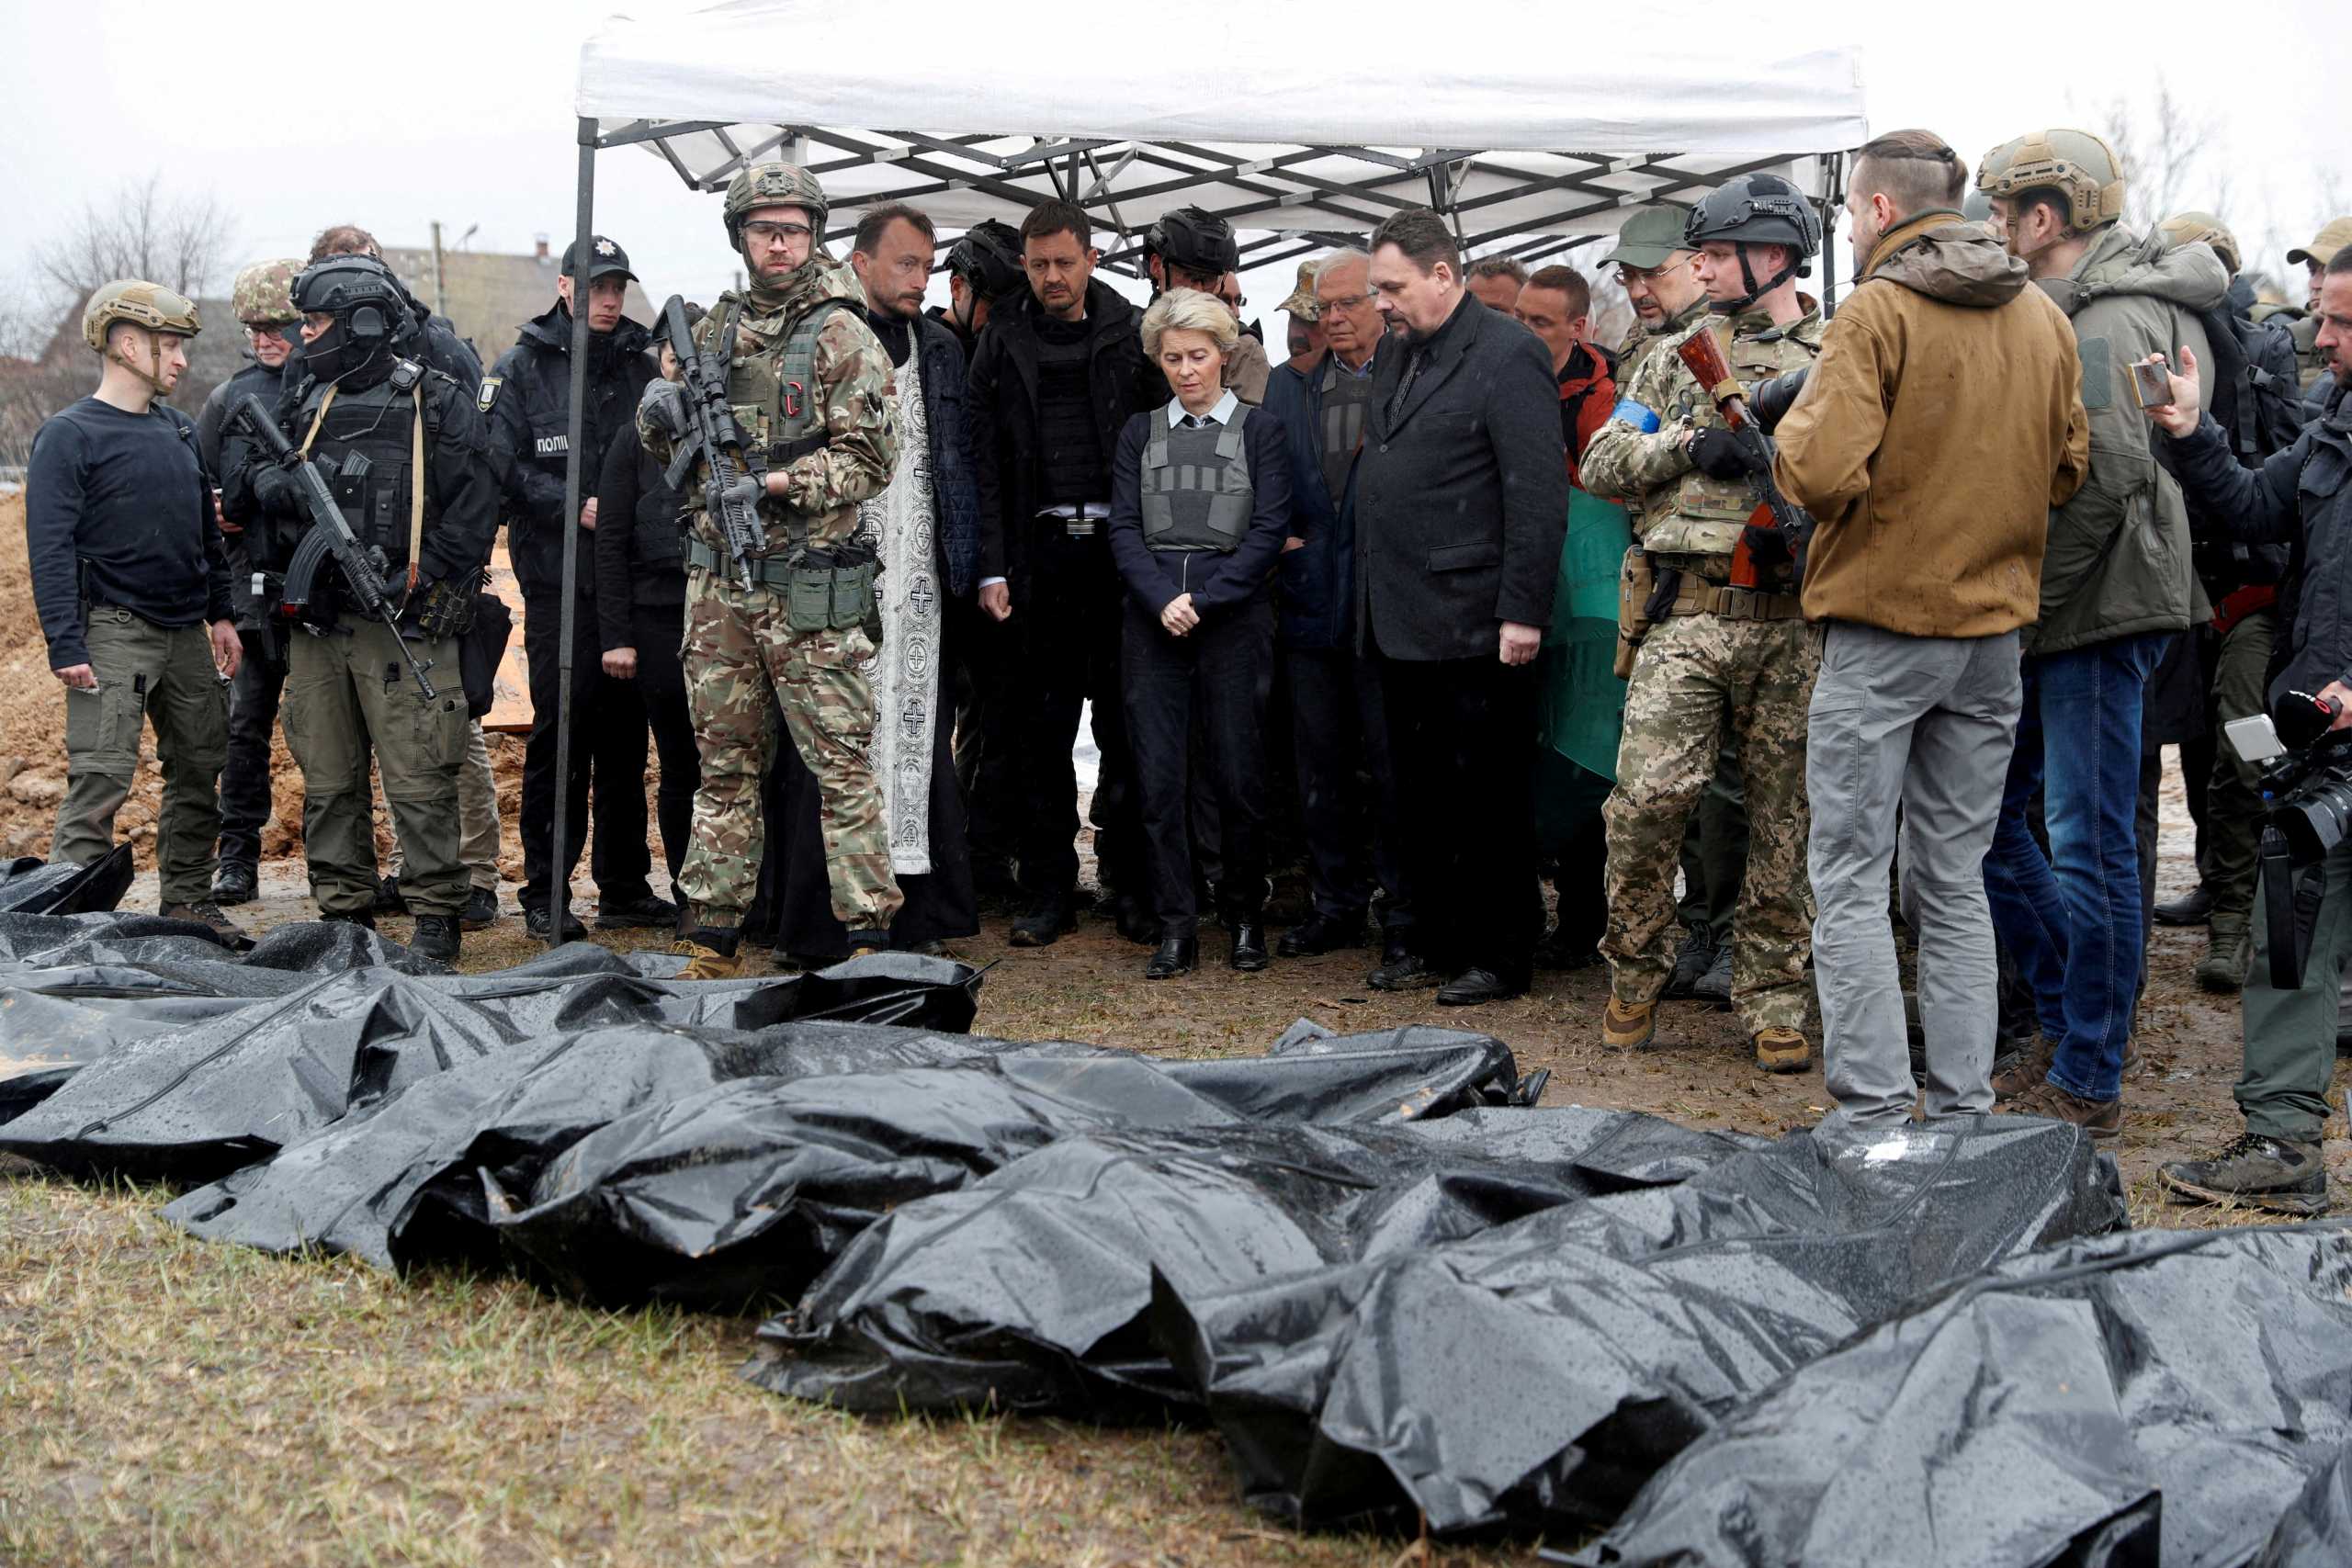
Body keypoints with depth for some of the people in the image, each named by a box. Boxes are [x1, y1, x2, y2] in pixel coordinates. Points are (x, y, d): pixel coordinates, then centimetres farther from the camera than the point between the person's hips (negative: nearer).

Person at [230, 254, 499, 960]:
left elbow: (474, 509, -7)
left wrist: (416, 583, -14)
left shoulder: (436, 403, -3)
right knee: (328, 781, 10)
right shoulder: (304, 399, 14)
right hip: (316, 626, 6)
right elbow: (244, 484, 18)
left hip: (401, 624, -6)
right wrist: (269, 484, -5)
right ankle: (344, 911, 19)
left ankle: (436, 915, 3)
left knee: (418, 782, -5)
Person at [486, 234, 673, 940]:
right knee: (561, 727, -5)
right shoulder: (521, 369, 3)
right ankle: (545, 893, 2)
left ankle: (624, 887, 16)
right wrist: (576, 508, -15)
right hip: (558, 581, -4)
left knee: (625, 731, 8)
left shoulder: (642, 366, 12)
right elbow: (503, 467, -6)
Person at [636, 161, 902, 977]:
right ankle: (711, 938, 18)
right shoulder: (716, 329, 14)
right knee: (724, 763, 11)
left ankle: (867, 935, 0)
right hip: (717, 578, 6)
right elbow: (668, 439, 23)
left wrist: (783, 483, -21)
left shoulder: (841, 337, -3)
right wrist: (661, 416, -1)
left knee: (840, 763, -4)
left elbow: (871, 457, -8)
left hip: (806, 587, -6)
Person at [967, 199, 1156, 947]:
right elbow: (985, 462, 6)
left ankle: (1130, 887, 11)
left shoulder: (1133, 336, 5)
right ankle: (1049, 893, 11)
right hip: (1041, 554, 1)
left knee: (1126, 727, 2)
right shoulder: (1003, 344, 8)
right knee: (1043, 731, 4)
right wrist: (994, 568, -2)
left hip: (1119, 549, -1)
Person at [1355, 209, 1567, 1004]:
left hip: (1473, 630, -8)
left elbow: (1538, 494, -15)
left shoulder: (1507, 355, -9)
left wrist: (1523, 612, -18)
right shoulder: (1399, 358, 17)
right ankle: (1434, 943, 22)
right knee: (1418, 796, 13)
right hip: (1402, 625, 8)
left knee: (1483, 796, -1)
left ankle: (1498, 958, 7)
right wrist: (1369, 602, 14)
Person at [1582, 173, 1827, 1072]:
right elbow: (1601, 466, 10)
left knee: (1785, 815, 4)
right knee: (1649, 797, -9)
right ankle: (1634, 975, 10)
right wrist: (1689, 443, -6)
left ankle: (1772, 999, 15)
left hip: (1798, 626, -1)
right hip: (1690, 616, 1)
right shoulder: (1677, 356, 14)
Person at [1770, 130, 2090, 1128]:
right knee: (1955, 880, 12)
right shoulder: (2045, 318, 8)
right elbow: (2069, 474, 13)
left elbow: (1822, 474, -20)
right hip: (1993, 628, 6)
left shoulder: (1877, 312, -12)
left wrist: (1795, 426, 1)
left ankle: (1874, 1115, -3)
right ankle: (1962, 1112, 14)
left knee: (1851, 880, 0)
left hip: (1880, 623, -6)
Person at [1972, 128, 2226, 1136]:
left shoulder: (2113, 319, -14)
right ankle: (2071, 1025, 24)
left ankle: (2087, 1084, 4)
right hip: (2056, 621, 10)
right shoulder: (2063, 313, 17)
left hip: (2100, 613, -10)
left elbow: (2109, 477, -24)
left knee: (2089, 843, -4)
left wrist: (2023, 598, -17)